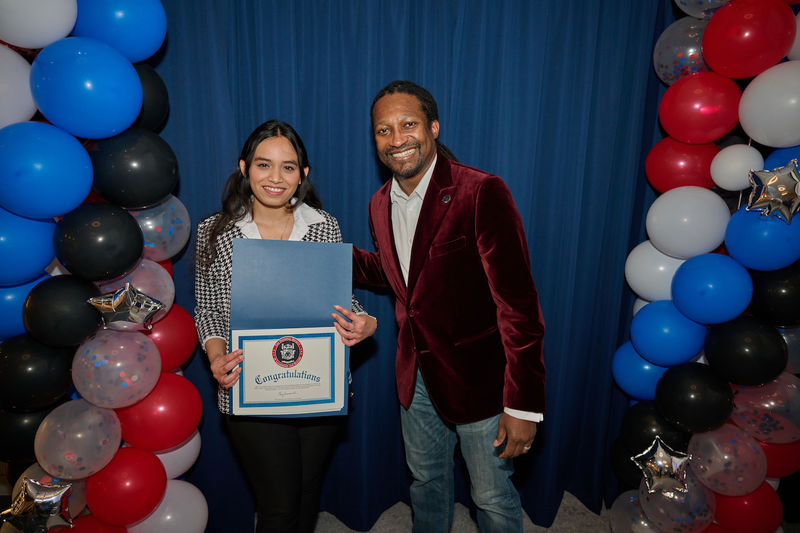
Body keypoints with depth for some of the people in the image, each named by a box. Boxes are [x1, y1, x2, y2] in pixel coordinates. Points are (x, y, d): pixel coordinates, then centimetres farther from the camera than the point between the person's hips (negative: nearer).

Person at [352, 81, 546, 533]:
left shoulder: (481, 192, -22)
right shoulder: (381, 205, 1)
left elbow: (518, 304, -22)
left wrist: (524, 406, -21)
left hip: (477, 377, -5)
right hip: (417, 377, 6)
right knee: (426, 481, 27)